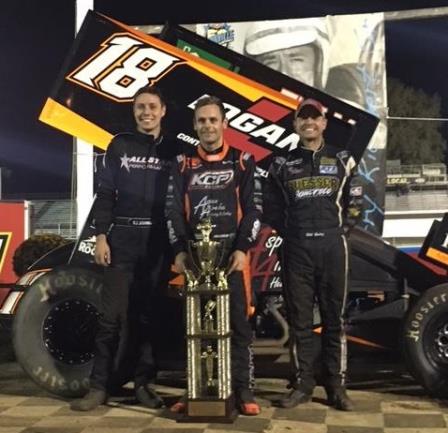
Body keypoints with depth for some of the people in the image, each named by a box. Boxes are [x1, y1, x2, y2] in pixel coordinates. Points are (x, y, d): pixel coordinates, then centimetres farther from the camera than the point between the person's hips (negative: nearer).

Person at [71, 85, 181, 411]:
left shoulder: (173, 150, 9)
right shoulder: (120, 146, 9)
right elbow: (105, 193, 5)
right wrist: (101, 236, -5)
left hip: (159, 242, 1)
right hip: (123, 239, 0)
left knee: (151, 315, 5)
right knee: (112, 315, -3)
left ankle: (144, 383, 14)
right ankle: (99, 386, 3)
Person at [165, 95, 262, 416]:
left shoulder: (242, 162, 7)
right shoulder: (184, 166, 13)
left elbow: (253, 209, 1)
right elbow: (174, 211, 8)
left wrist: (242, 249, -11)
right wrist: (179, 251, -5)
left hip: (233, 253, -2)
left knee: (238, 323, -2)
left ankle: (244, 391, 4)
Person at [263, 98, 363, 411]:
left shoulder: (342, 159, 9)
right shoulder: (282, 164, 9)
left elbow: (354, 201, 10)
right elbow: (271, 205, 13)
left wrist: (341, 230, 1)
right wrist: (288, 232, 3)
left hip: (333, 246, 0)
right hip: (296, 248, 0)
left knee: (334, 318, 4)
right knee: (299, 319, 4)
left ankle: (337, 386, 11)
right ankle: (302, 384, 12)